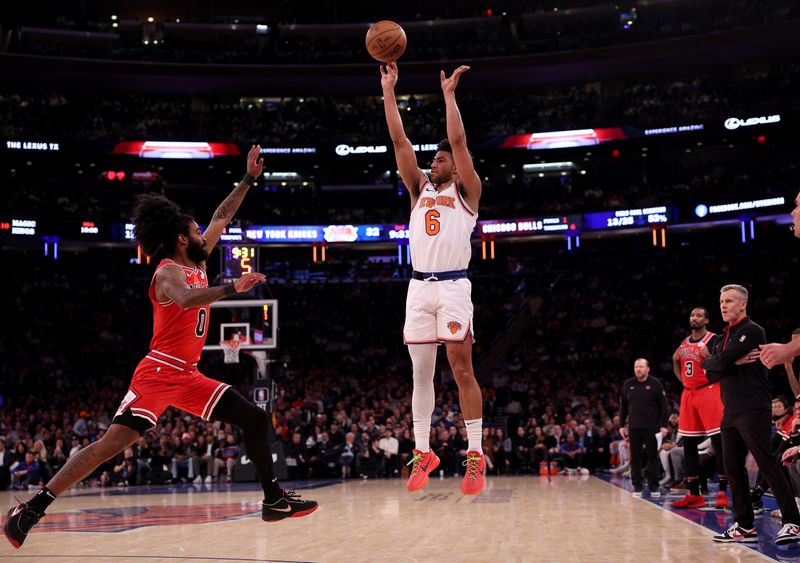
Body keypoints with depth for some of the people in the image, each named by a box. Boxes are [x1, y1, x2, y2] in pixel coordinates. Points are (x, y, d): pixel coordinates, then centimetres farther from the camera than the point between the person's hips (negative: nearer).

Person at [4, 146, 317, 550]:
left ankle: (274, 500, 14)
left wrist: (248, 179, 24)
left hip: (188, 376, 9)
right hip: (159, 373, -9)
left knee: (255, 419, 7)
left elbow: (222, 218, 24)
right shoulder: (169, 272, -10)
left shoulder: (197, 264, 14)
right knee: (113, 442, -18)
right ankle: (31, 509, -14)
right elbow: (186, 300, -35)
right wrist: (232, 288, -42)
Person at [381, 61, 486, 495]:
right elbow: (399, 140, 12)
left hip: (453, 286, -5)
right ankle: (423, 452, 12)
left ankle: (475, 455, -3)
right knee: (421, 372, 5)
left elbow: (458, 140, -6)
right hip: (419, 287, 5)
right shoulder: (420, 188, 18)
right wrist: (389, 92, 7)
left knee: (461, 369, -6)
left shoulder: (466, 190, 7)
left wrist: (448, 94, -3)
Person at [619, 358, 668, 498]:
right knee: (635, 458, 5)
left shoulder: (655, 384, -2)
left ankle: (654, 486, 8)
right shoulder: (628, 385, 7)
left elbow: (663, 406, -2)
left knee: (653, 457, 2)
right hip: (634, 427, 3)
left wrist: (664, 425, -7)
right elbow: (623, 406, 12)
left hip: (652, 427, -3)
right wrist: (622, 425, 8)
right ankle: (637, 486, 11)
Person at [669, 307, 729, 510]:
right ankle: (694, 494, 11)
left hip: (709, 392, -7)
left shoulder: (713, 340, -6)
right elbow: (676, 363, 28)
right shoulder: (684, 343, 14)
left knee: (719, 443, -8)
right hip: (688, 394, 7)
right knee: (688, 445, 6)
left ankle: (723, 492, -4)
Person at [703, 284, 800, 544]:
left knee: (767, 465, -11)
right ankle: (744, 526, 14)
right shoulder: (721, 339, 20)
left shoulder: (752, 331, -7)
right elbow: (710, 373, 9)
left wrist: (713, 361, 3)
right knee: (733, 468, 8)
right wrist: (733, 362, -6)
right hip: (731, 413, 9)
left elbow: (721, 361, -18)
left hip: (753, 411, -9)